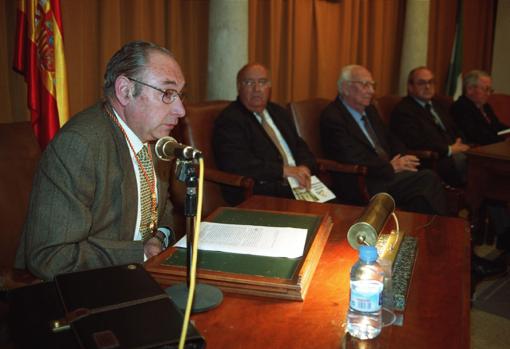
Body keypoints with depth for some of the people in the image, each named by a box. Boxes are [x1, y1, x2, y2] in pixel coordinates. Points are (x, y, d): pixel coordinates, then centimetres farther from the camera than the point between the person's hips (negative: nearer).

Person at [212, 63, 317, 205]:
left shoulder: (280, 113, 21)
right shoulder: (229, 120, -4)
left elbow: (300, 147, 21)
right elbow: (236, 164, -17)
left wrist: (304, 167, -3)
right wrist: (284, 170, -17)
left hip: (298, 186, 8)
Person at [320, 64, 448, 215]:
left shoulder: (370, 110, 17)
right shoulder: (332, 117, -10)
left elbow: (390, 139, 23)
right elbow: (353, 159, -18)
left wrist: (402, 159, 1)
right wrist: (391, 167, -9)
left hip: (389, 174, 8)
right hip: (362, 186, -8)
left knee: (428, 177, -19)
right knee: (428, 179, -23)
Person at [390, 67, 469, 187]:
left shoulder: (437, 105, 25)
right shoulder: (402, 111, -4)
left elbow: (455, 131, 25)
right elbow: (415, 144, -15)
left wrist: (460, 145, 1)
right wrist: (449, 149, -12)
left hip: (454, 154, 8)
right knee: (462, 160, -33)